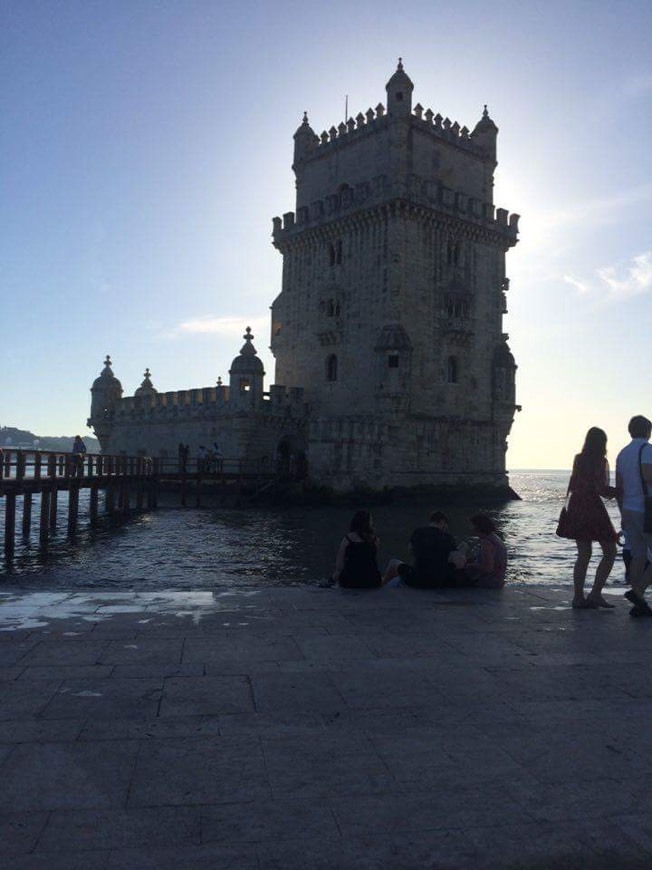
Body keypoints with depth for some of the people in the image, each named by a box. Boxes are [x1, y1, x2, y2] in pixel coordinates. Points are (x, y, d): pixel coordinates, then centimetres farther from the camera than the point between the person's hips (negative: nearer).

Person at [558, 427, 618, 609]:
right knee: (610, 552, 5)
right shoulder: (601, 461, -9)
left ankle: (578, 597, 9)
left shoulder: (579, 459, 9)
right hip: (593, 507, -6)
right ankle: (595, 593, -2)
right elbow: (601, 489, -15)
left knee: (584, 554, 11)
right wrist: (619, 492, 0)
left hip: (576, 507, 7)